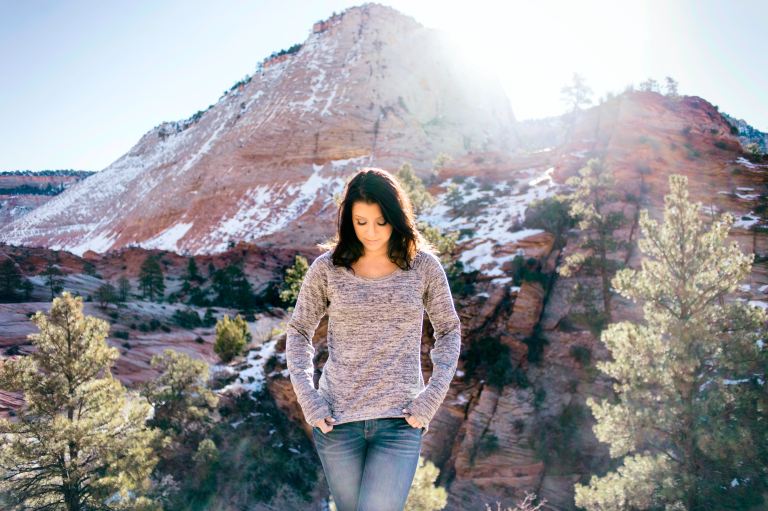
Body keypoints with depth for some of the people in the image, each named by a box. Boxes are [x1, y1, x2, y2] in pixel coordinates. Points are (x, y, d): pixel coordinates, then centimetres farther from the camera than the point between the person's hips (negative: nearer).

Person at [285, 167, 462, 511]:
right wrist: (307, 397, -4)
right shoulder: (327, 267, -2)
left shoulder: (423, 266, -1)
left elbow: (449, 331, 7)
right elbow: (298, 332, 7)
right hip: (336, 418, 1)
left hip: (399, 420, -1)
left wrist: (432, 396, -4)